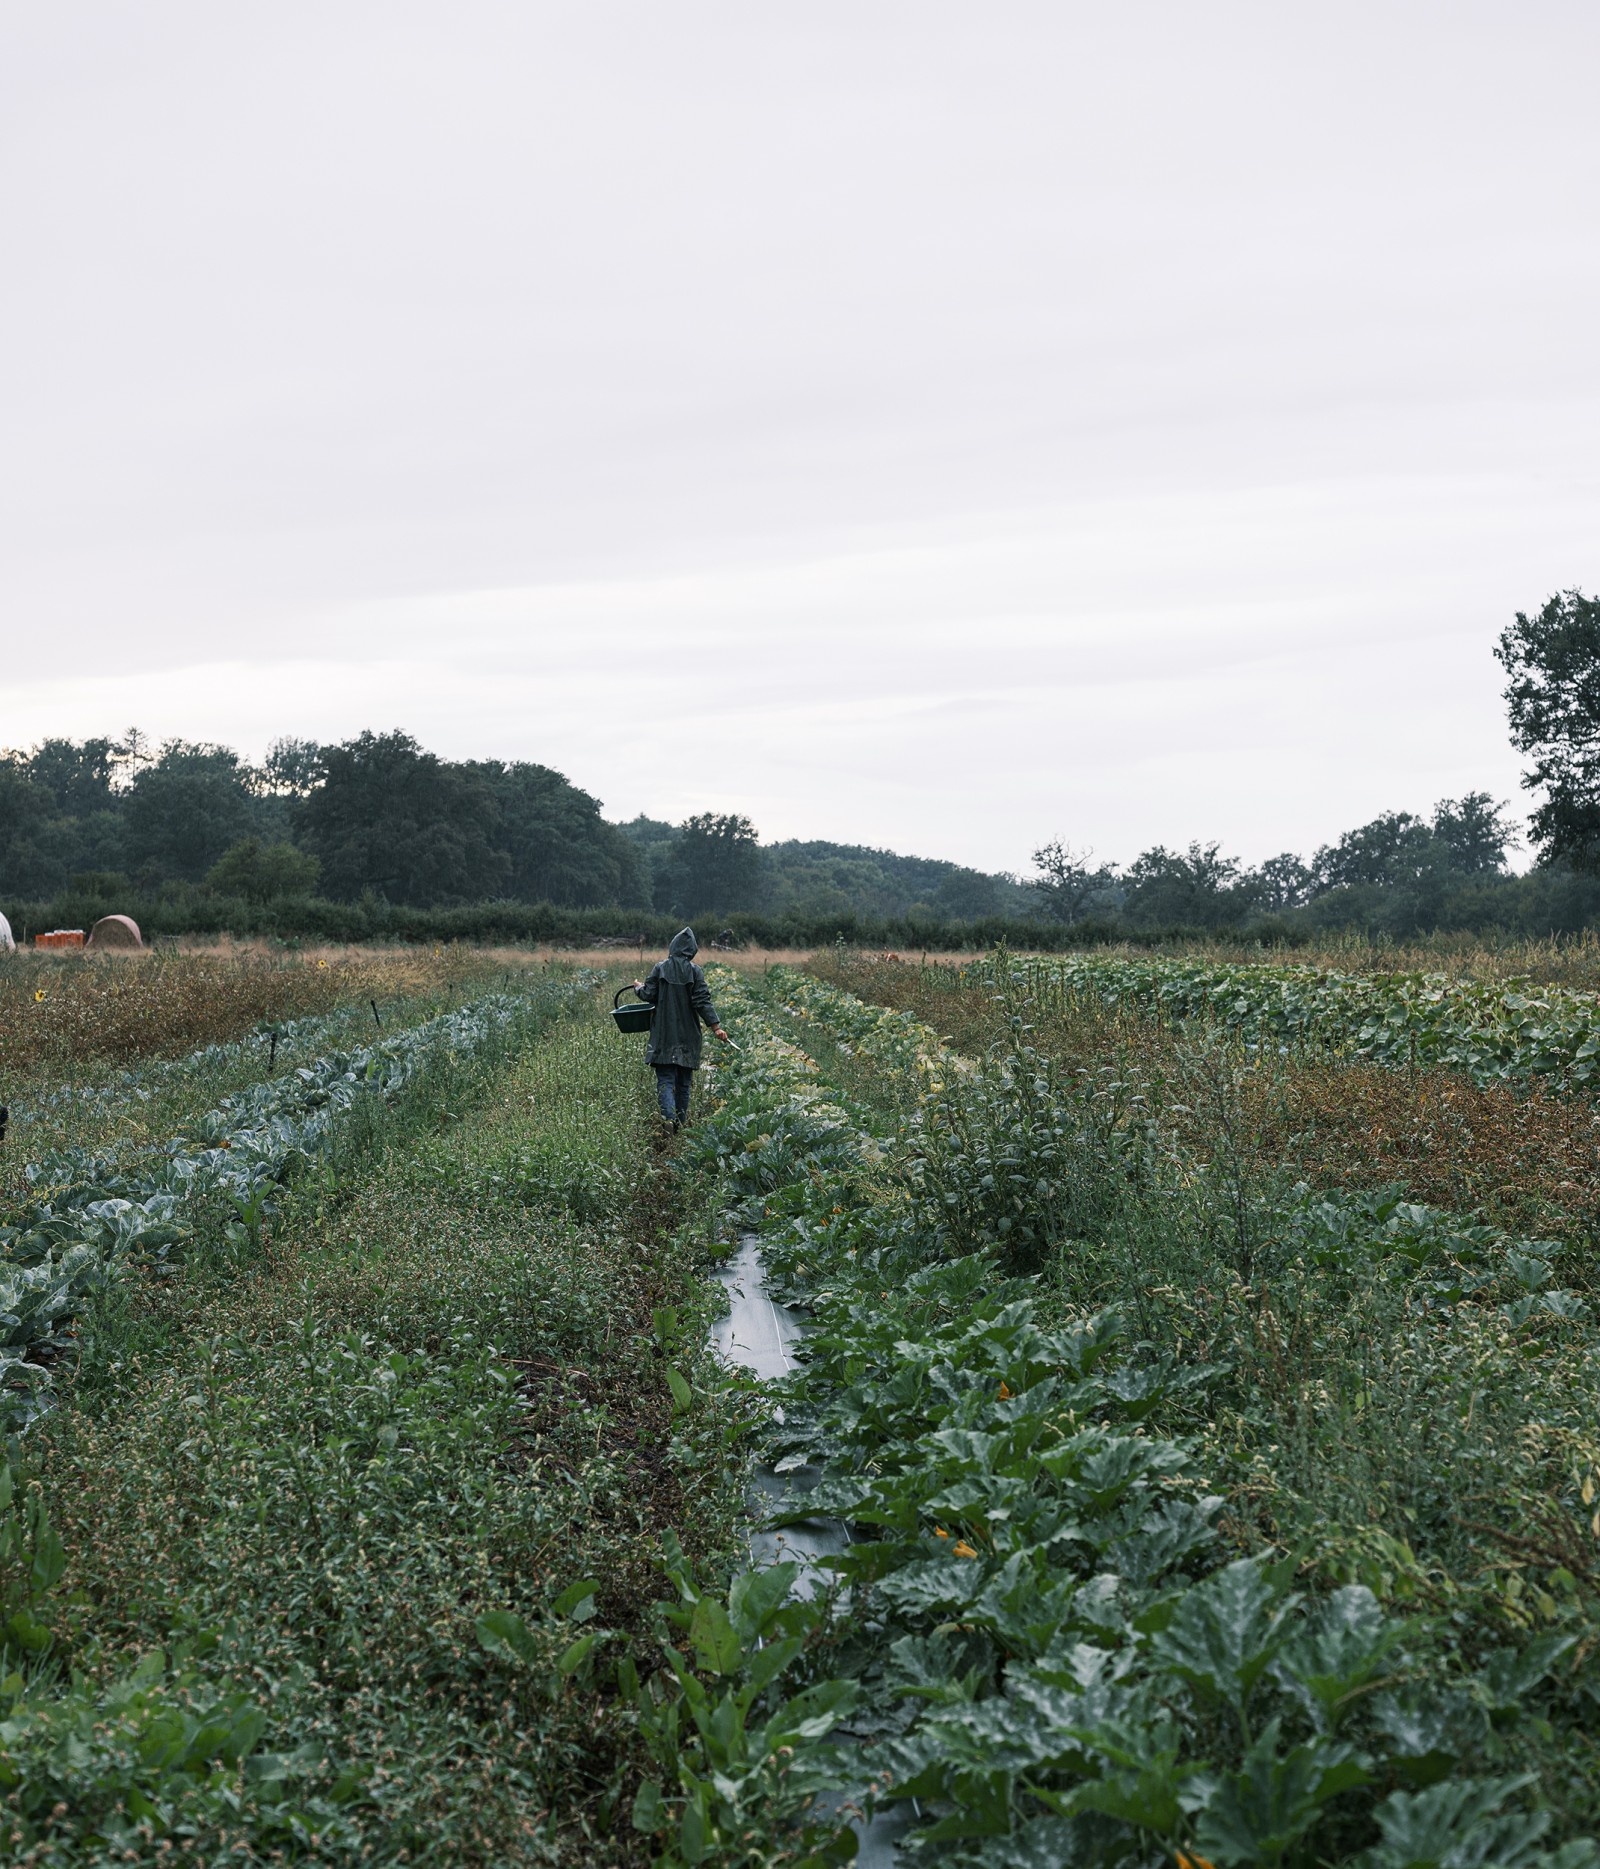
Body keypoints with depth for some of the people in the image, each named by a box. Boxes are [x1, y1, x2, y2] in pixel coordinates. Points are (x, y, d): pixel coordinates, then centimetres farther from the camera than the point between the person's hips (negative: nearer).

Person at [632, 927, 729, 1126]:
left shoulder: (660, 968, -4)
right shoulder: (694, 971, -5)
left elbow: (648, 995, -3)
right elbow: (702, 1001, -9)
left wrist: (639, 987, 19)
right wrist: (716, 1027, -7)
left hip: (664, 1034, -1)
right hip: (687, 1035, 1)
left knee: (665, 1080, -4)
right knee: (683, 1082, 13)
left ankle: (670, 1118, -25)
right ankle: (681, 1122, 17)